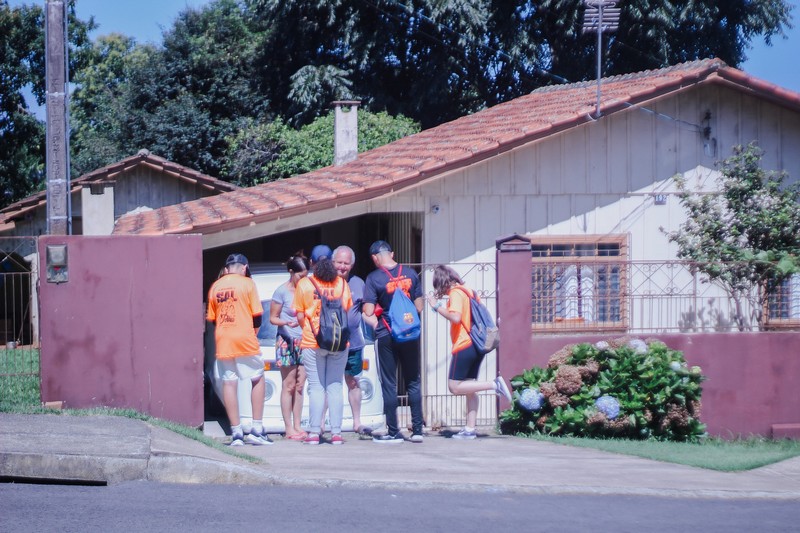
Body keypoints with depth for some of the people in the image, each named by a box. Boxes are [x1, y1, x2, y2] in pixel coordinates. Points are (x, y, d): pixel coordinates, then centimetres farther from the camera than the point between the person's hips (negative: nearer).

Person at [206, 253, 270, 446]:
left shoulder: (215, 287, 9)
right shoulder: (247, 283, -4)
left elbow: (211, 318, 12)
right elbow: (257, 315, -5)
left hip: (222, 340, 4)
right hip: (245, 339, -4)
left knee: (229, 383, 5)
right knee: (258, 380, 9)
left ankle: (236, 432, 3)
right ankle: (256, 429, 3)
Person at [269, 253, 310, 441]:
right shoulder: (282, 291, -5)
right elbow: (273, 318, -4)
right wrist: (287, 323, -21)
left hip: (303, 341, 5)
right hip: (287, 342, -5)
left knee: (300, 386, 5)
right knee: (289, 386, -3)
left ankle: (297, 427, 9)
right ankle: (289, 429, -1)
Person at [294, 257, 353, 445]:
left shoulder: (304, 284, -4)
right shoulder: (341, 284, 3)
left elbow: (300, 316, -3)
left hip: (312, 343, -2)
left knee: (316, 388, 3)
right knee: (335, 387, 6)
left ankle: (314, 433, 0)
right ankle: (336, 433, 3)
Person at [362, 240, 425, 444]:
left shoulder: (374, 278, -10)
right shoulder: (410, 274, 1)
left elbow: (368, 312, -14)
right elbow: (419, 306, 5)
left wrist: (377, 325, 4)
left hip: (386, 336, -3)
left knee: (389, 384, 4)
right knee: (413, 382, 12)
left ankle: (393, 432, 5)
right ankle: (417, 429, 10)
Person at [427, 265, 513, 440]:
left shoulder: (455, 293, -11)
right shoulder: (468, 291, 14)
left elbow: (455, 317, -25)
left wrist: (437, 307, -15)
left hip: (464, 346, -9)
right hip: (477, 345, 9)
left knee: (455, 386, -5)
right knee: (469, 387, 10)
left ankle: (494, 385, -14)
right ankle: (470, 430, 8)